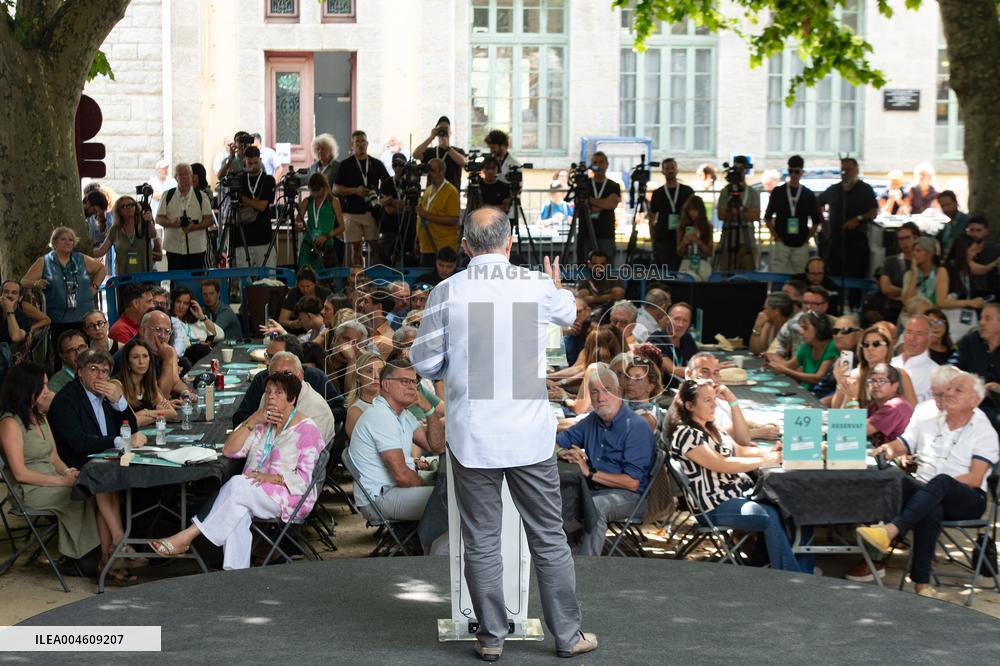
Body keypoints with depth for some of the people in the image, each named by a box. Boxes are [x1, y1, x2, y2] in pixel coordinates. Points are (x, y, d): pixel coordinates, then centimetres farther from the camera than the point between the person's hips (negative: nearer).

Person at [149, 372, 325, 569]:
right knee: (238, 510, -33)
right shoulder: (262, 423, 19)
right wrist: (252, 420, -3)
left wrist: (273, 478, -22)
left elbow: (304, 477, -7)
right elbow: (229, 450, 7)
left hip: (289, 496, -5)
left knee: (237, 485, -32)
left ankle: (186, 537, -32)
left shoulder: (306, 429, 0)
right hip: (252, 492, 5)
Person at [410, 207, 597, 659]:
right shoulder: (537, 287, -3)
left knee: (481, 542, 9)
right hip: (529, 435, 1)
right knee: (549, 539, 10)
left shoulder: (446, 292, -7)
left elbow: (424, 363, -4)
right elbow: (568, 314, 20)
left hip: (471, 436, 0)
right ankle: (568, 635, 19)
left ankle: (491, 637, 16)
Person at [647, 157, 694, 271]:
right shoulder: (657, 193, 8)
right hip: (662, 242, 0)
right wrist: (653, 239, 5)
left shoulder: (687, 191, 7)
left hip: (682, 241, 0)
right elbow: (652, 219, 12)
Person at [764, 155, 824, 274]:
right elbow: (768, 217, 9)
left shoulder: (809, 194, 8)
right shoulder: (778, 192, 6)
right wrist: (775, 236, 1)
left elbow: (816, 221, 13)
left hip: (801, 245, 1)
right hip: (781, 243, -1)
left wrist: (807, 238, 4)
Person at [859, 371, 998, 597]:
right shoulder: (927, 425, 23)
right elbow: (897, 446, 16)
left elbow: (975, 478, -4)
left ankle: (891, 531, -54)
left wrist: (940, 485, -19)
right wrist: (888, 450, -11)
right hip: (927, 498, 3)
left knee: (941, 482, -38)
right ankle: (921, 581, -41)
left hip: (966, 499, -3)